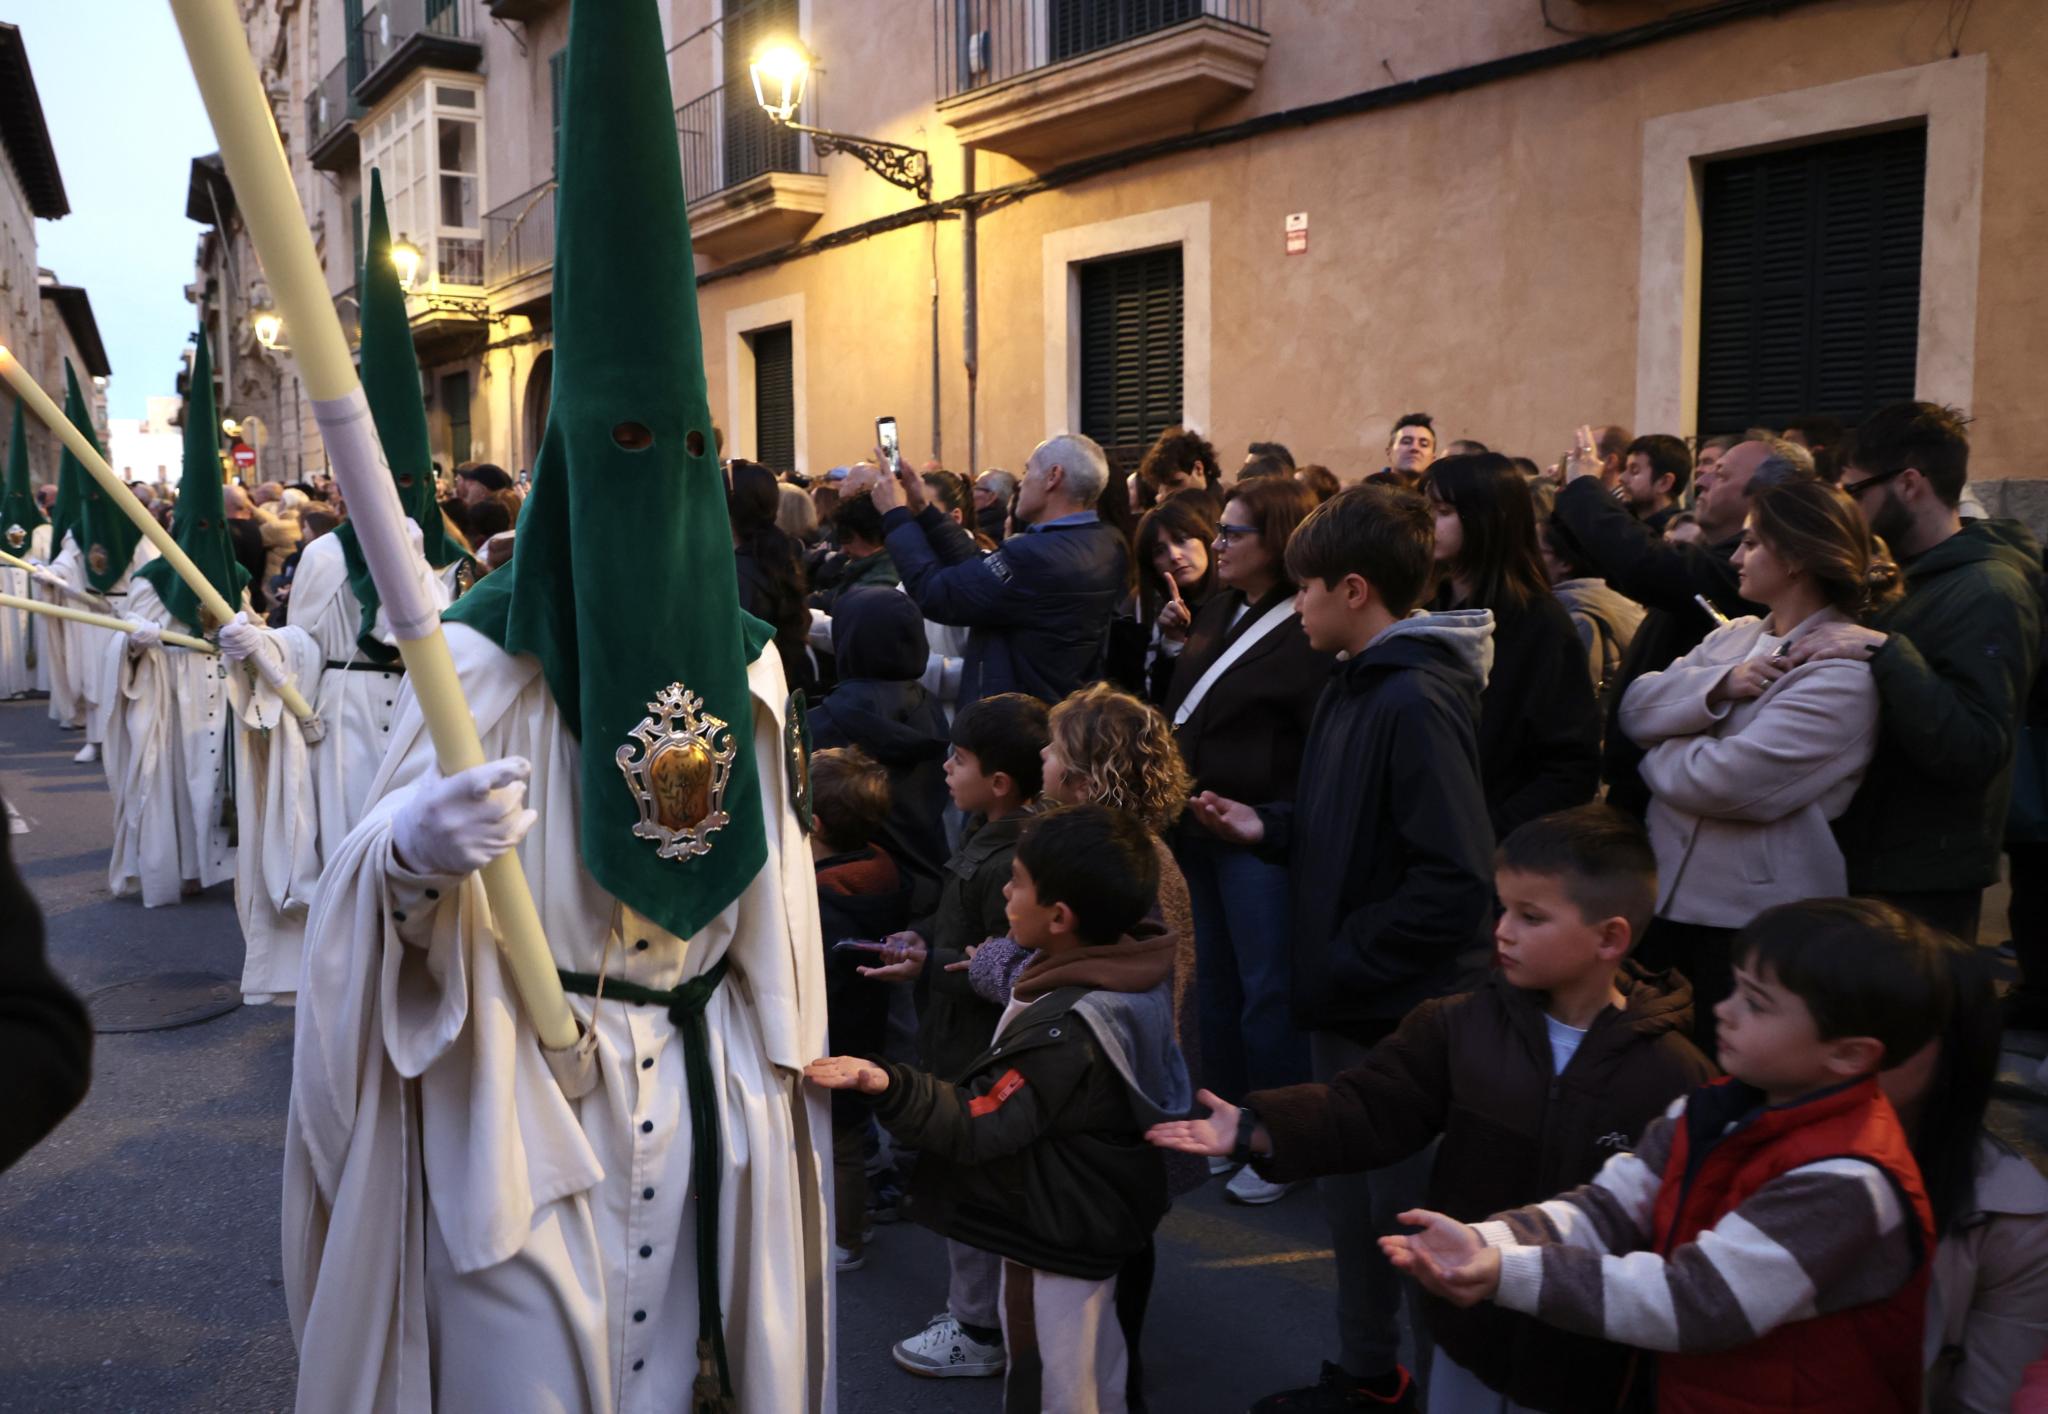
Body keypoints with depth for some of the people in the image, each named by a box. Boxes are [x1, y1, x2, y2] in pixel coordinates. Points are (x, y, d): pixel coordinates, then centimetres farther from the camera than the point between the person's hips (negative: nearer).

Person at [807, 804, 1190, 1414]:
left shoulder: (1064, 1030, -33)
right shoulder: (1122, 980, -5)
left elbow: (979, 1127, -32)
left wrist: (887, 1084, -46)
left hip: (1054, 1243, -9)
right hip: (1097, 1225, 9)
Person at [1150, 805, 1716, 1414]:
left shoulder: (1675, 1077, -16)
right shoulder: (1458, 1026, -8)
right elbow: (1371, 1109, -10)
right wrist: (1257, 1126, -24)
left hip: (1582, 1363, -3)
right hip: (1468, 1325, 3)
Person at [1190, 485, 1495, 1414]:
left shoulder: (1416, 702, -21)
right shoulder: (1354, 685, 7)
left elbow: (1454, 880, -25)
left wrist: (1347, 960, -20)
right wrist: (1268, 828, 0)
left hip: (1401, 1012, -9)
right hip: (1346, 1002, 9)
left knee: (1402, 1204, 7)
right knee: (1352, 1190, 20)